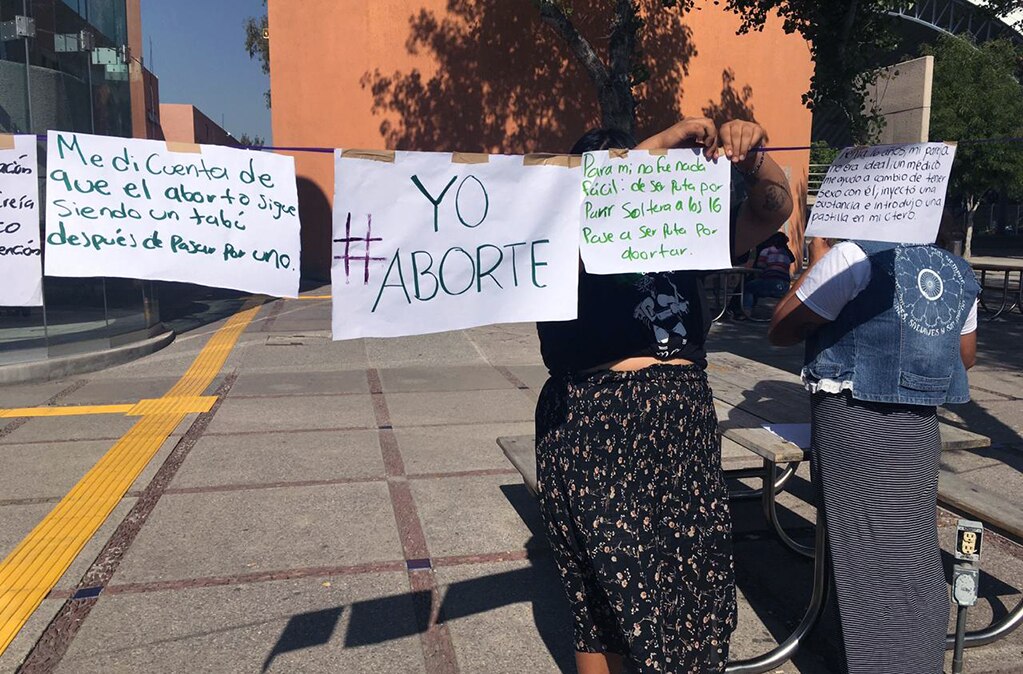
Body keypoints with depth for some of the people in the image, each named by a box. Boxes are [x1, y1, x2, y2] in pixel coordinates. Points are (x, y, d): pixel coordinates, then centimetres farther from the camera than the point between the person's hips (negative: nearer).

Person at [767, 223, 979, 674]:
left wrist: (815, 262, 0)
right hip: (920, 426, 7)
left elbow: (780, 331, -10)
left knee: (866, 556, 3)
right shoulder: (960, 272, 9)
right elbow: (964, 357, 20)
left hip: (854, 422, -6)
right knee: (916, 553, 16)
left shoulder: (856, 255, -14)